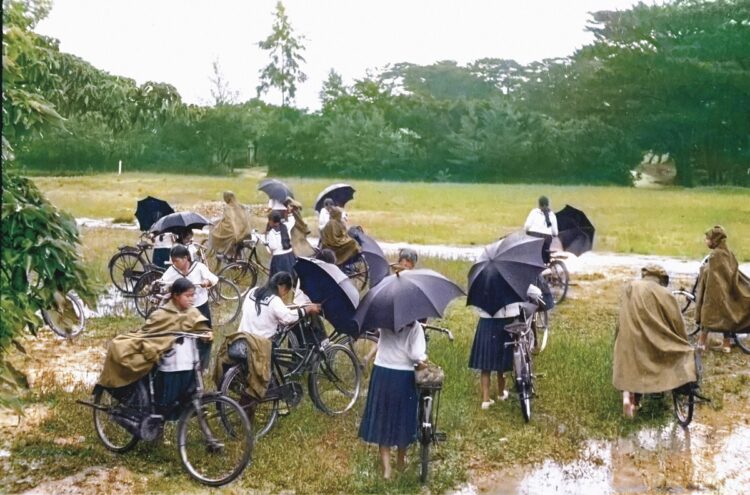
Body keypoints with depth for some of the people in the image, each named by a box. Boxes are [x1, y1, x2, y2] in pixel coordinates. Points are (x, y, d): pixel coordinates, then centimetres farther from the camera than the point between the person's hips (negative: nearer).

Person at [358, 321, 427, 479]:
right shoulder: (415, 327, -13)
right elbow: (416, 355, -17)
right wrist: (422, 360, 2)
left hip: (381, 373, 2)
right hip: (404, 376, -2)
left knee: (382, 418, 12)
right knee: (402, 418, 17)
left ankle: (386, 468, 10)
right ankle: (401, 461, 34)